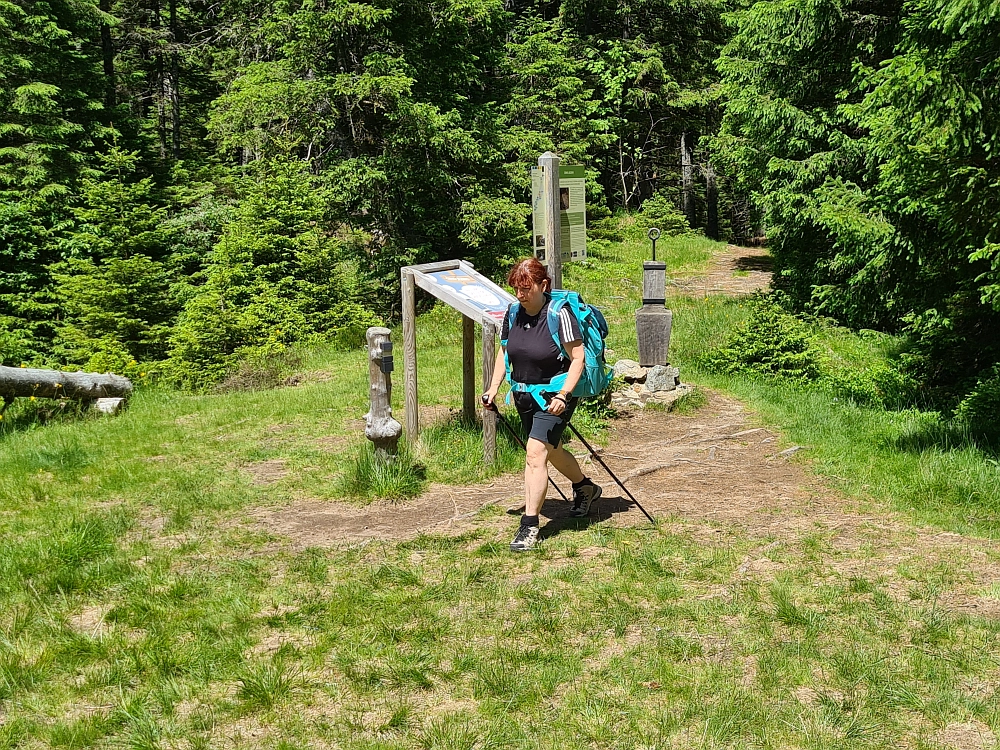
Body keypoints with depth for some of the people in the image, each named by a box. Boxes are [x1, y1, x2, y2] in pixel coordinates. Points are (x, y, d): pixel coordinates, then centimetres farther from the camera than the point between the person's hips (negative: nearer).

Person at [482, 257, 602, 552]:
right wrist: (494, 387, 3)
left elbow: (578, 357, -18)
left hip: (554, 396, -7)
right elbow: (504, 352, 13)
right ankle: (585, 488, 49)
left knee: (536, 454, -16)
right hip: (524, 395, 7)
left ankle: (529, 526, -9)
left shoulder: (560, 315, -19)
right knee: (552, 450, 23)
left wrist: (563, 395, -26)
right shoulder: (512, 315, 0)